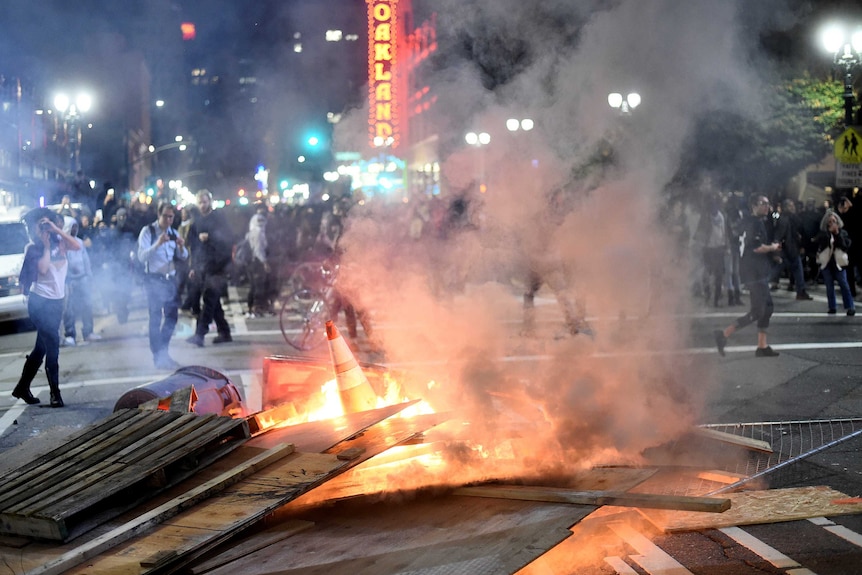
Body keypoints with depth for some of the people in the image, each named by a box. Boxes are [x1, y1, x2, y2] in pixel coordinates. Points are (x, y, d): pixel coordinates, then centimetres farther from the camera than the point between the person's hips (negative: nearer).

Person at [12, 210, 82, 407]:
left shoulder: (59, 241, 6)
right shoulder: (33, 248, -4)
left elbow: (77, 246, -12)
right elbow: (43, 268, -18)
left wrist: (56, 230, -13)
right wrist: (46, 245, -10)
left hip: (56, 301, 5)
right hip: (40, 301, -5)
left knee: (41, 347, 11)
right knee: (52, 346, -13)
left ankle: (22, 388, 24)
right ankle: (55, 392, -10)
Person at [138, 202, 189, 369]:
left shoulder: (173, 233, 11)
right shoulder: (148, 232, -7)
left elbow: (183, 257, 11)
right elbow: (142, 257, -18)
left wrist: (181, 247, -11)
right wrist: (158, 244, -32)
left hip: (170, 279, 6)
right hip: (154, 279, -6)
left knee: (172, 316, 8)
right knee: (156, 318, -7)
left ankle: (163, 353, 22)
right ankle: (158, 357, -3)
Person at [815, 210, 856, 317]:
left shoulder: (843, 232, 2)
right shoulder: (823, 233, 4)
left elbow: (845, 246, -11)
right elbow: (820, 245, -13)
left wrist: (837, 234, -16)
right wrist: (829, 232, -17)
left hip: (838, 262, -1)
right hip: (826, 262, 1)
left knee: (844, 285, -5)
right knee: (829, 286, 5)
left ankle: (850, 307, -2)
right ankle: (831, 307, 11)